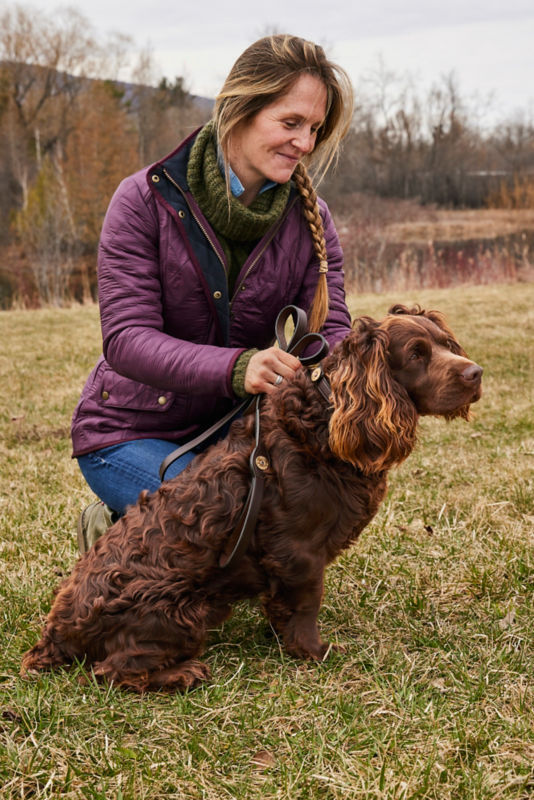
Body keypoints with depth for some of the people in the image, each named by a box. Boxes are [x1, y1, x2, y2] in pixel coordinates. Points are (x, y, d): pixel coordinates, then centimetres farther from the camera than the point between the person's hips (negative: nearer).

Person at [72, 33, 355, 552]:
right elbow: (127, 340, -25)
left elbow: (331, 331, -12)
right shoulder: (146, 201, -16)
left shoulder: (310, 220, -3)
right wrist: (236, 368, -44)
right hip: (131, 432, -5)